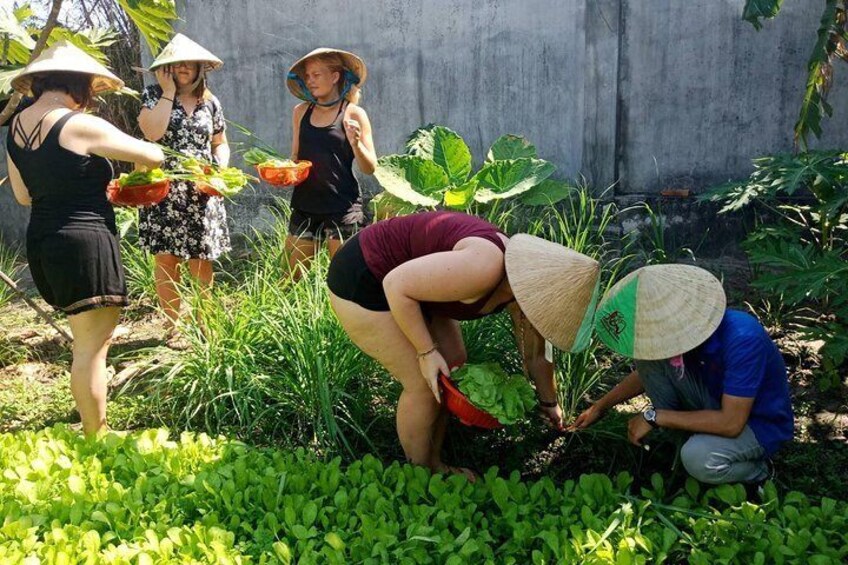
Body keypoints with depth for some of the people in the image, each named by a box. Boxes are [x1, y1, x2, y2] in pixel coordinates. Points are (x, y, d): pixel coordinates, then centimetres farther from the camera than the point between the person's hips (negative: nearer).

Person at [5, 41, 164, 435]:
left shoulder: (16, 127, 10)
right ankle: (97, 439, 8)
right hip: (85, 241, -8)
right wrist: (142, 159, 17)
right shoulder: (81, 126, -13)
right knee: (92, 345, -1)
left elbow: (23, 195, 18)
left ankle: (93, 424, 29)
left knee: (87, 338, 20)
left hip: (40, 242, 8)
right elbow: (153, 156, -6)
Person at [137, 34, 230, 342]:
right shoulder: (154, 95, 3)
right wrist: (168, 92, -8)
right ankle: (173, 327, 10)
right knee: (166, 261, 0)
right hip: (164, 192, -1)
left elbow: (220, 143, 19)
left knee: (201, 264, 2)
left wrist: (221, 167, -1)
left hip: (202, 193, 2)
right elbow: (152, 132, -16)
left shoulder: (210, 101, 10)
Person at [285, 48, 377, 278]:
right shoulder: (301, 111, 9)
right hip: (304, 205, 4)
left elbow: (370, 168, -3)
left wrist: (354, 142, -19)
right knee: (291, 278, 6)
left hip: (342, 206, -4)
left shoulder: (354, 114, -2)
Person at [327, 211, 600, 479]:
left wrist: (549, 402, 25)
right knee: (424, 382, -5)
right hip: (361, 278, -9)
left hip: (409, 280, 9)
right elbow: (396, 285, -27)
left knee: (453, 365, 9)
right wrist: (426, 352, -19)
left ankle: (433, 463, 27)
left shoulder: (523, 280, -4)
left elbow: (536, 354, 13)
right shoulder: (485, 267, -33)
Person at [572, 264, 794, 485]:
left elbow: (731, 423, -33)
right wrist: (599, 408, 9)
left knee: (698, 458, -36)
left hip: (760, 425, -6)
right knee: (650, 357, -12)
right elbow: (647, 372, 7)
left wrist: (654, 416, -28)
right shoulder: (688, 328, -12)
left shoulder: (742, 340, -35)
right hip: (716, 401, 6)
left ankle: (756, 471, -2)